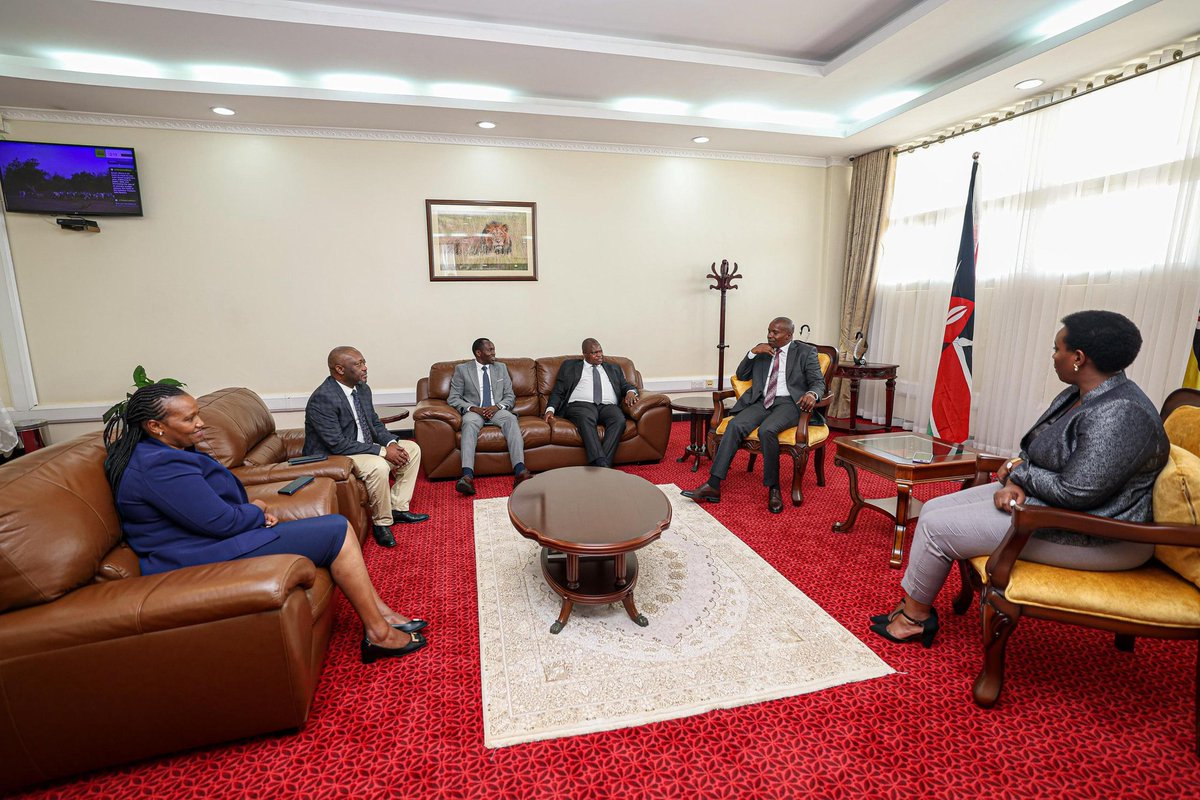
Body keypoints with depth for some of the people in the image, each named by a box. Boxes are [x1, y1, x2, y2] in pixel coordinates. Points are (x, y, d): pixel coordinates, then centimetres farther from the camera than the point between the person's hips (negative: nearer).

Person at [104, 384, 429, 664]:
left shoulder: (163, 453, 13)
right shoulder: (158, 466, -22)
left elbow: (216, 502, 19)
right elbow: (221, 521, -24)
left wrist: (254, 508, 0)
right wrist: (258, 510, -3)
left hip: (211, 541, 11)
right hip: (207, 561, -11)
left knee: (335, 528, 6)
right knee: (337, 530, -15)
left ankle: (380, 611, 5)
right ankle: (378, 632, -8)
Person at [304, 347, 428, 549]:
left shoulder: (362, 389, 1)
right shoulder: (322, 399, -24)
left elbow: (375, 423, 11)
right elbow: (338, 445, -28)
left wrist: (391, 442, -10)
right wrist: (382, 451, -26)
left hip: (364, 447, 9)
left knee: (412, 449, 3)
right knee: (378, 466, -35)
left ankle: (397, 507, 8)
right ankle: (382, 522, -12)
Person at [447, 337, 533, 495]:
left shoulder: (501, 368, 16)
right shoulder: (462, 369, 8)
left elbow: (510, 396, 12)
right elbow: (453, 398, 4)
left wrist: (497, 406, -10)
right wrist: (472, 408, -14)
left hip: (497, 411, 2)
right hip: (474, 411, -1)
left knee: (511, 418, -33)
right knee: (469, 422, -37)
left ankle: (520, 471, -48)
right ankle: (467, 476, -52)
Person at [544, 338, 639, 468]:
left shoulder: (613, 368, 31)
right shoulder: (569, 366, 22)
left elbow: (626, 385, 24)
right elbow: (558, 392, 16)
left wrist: (630, 391, -2)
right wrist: (550, 409, -4)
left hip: (608, 406, 3)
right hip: (580, 404, -2)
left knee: (620, 420, -33)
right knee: (586, 420, -39)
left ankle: (605, 464, -41)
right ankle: (601, 464, -50)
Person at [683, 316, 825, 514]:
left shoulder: (806, 352, 10)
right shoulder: (762, 351, 20)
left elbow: (818, 382, 3)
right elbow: (741, 375, 19)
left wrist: (812, 394, -22)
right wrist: (752, 352, 3)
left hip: (788, 403, -4)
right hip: (762, 401, 4)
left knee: (767, 430, -36)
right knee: (735, 425, -26)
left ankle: (774, 489, -19)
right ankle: (713, 485, -30)